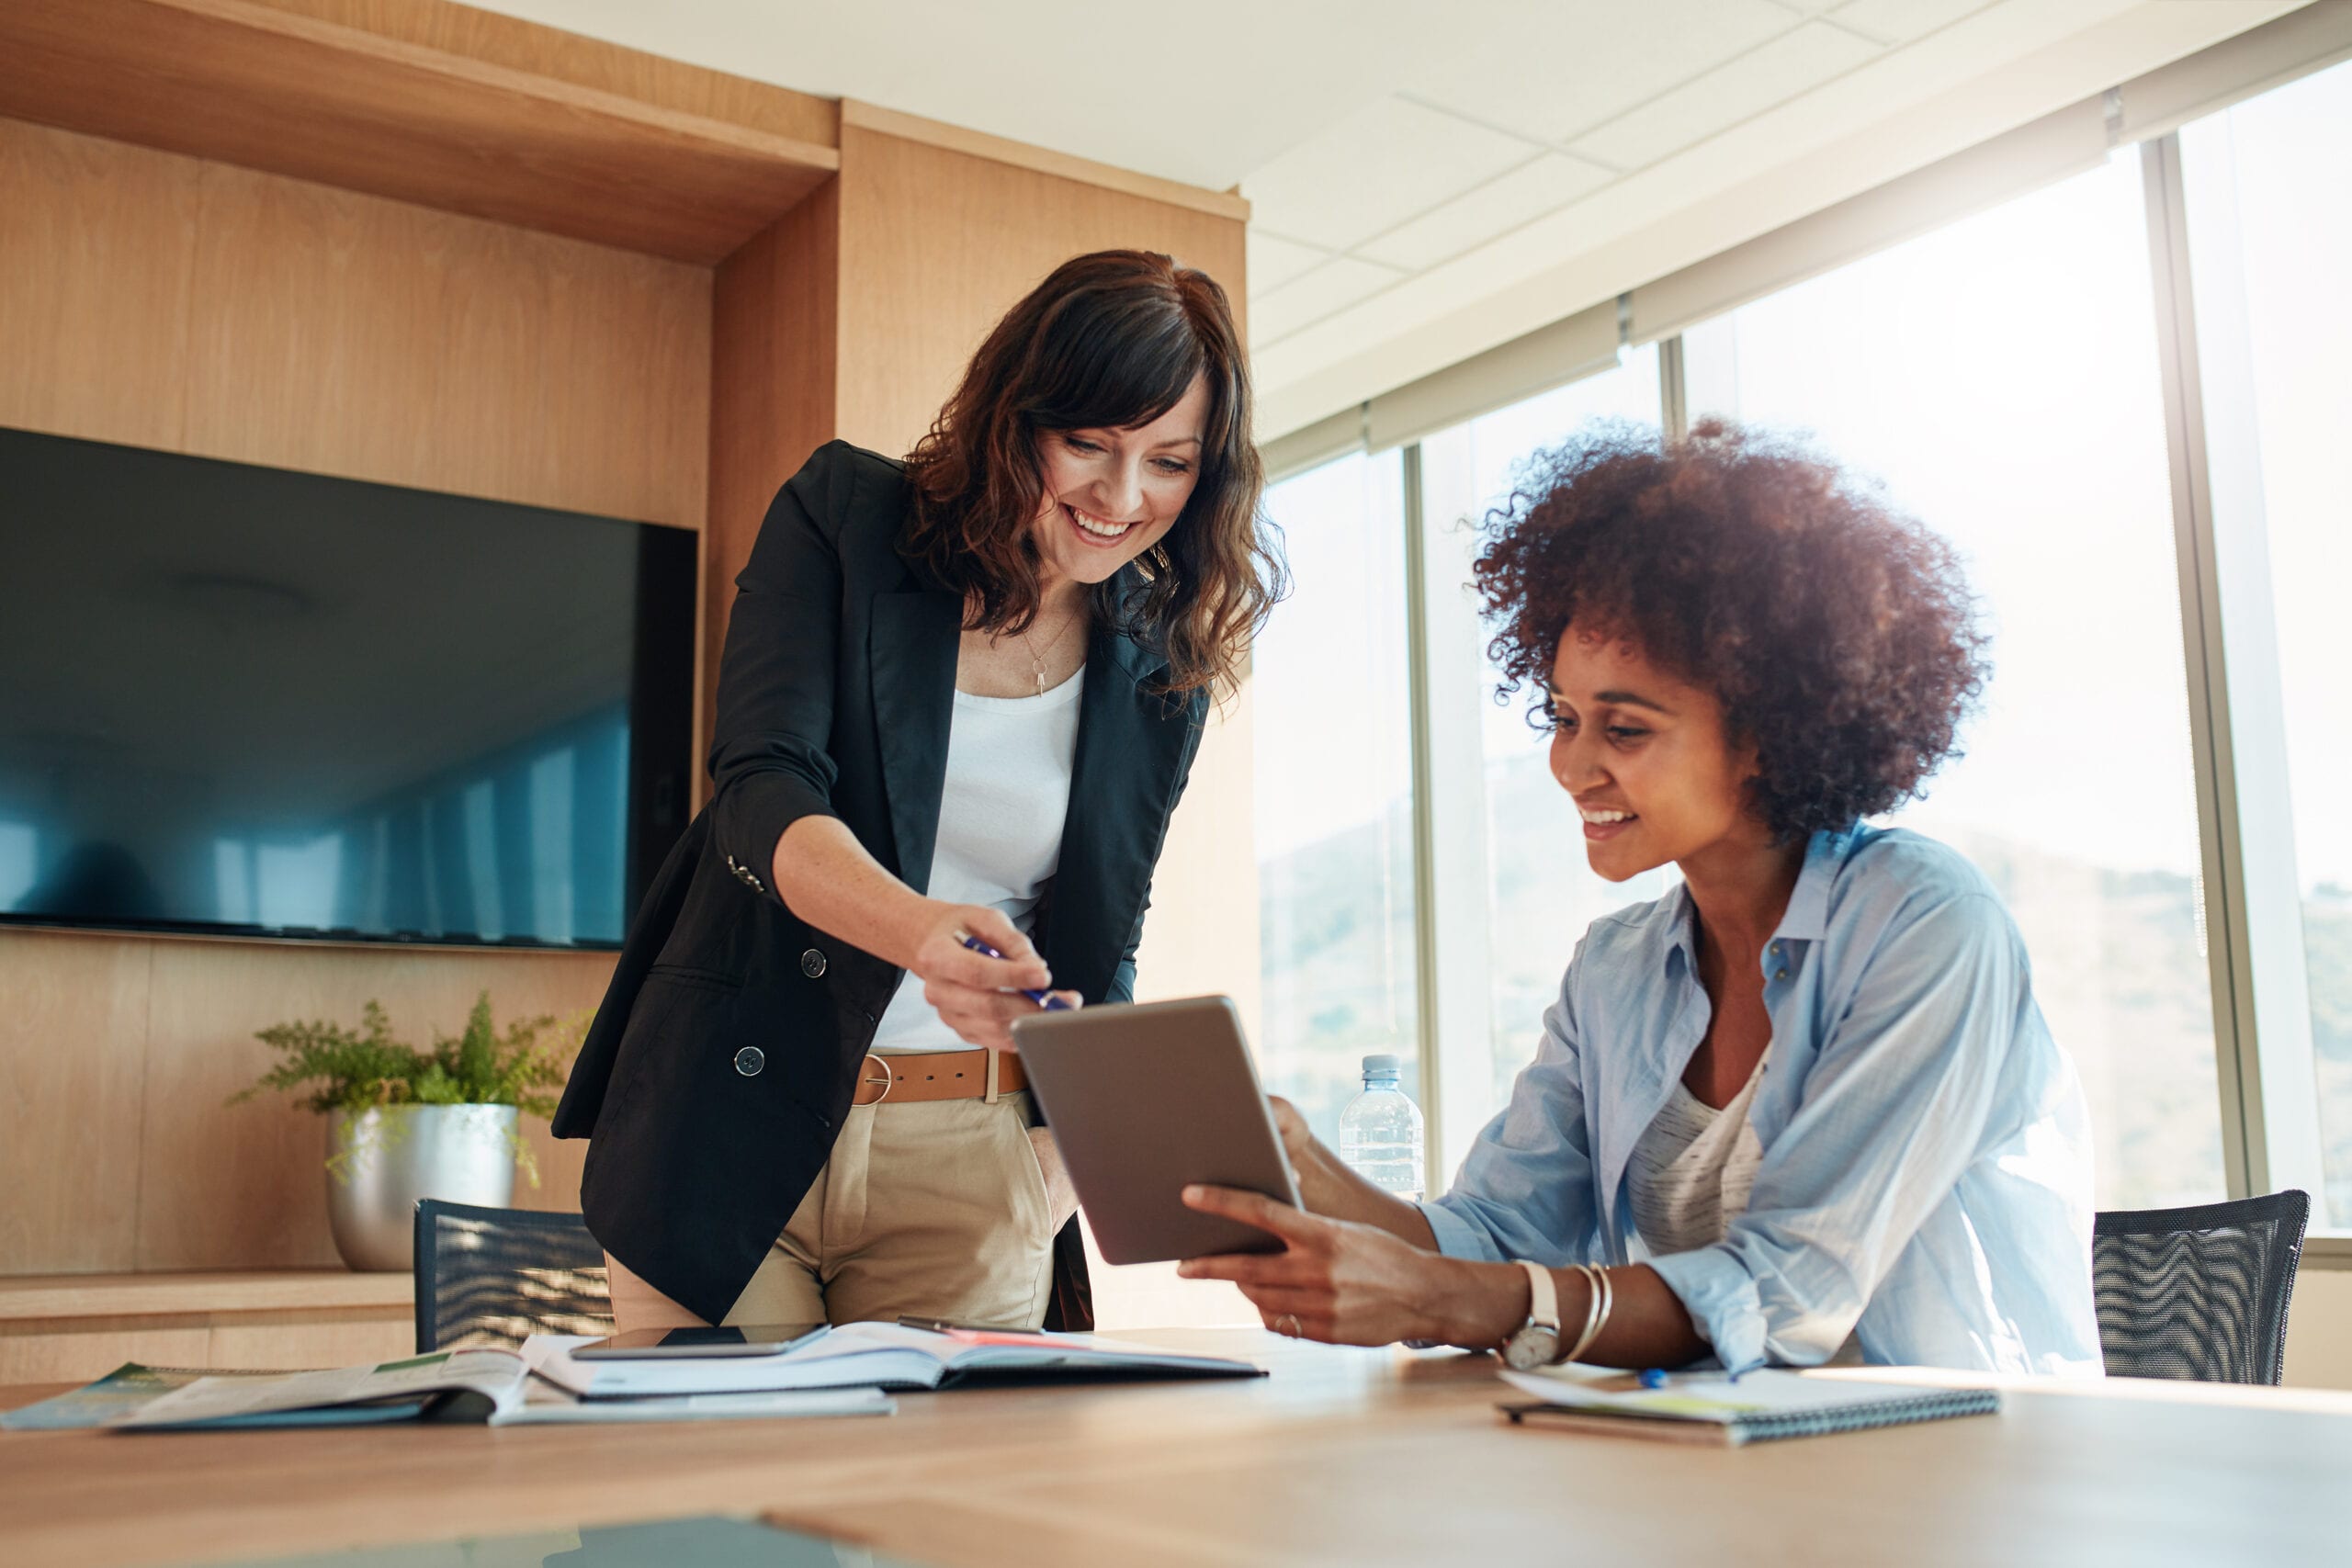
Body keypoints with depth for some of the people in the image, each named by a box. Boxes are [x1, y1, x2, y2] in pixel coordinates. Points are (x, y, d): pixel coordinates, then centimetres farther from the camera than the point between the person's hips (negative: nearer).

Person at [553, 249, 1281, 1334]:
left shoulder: (1159, 666, 5)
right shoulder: (841, 518, -3)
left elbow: (1103, 952, 12)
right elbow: (761, 793, -17)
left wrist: (1069, 1136, -5)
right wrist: (920, 932, -36)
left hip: (970, 1167, 2)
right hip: (736, 1128, -2)